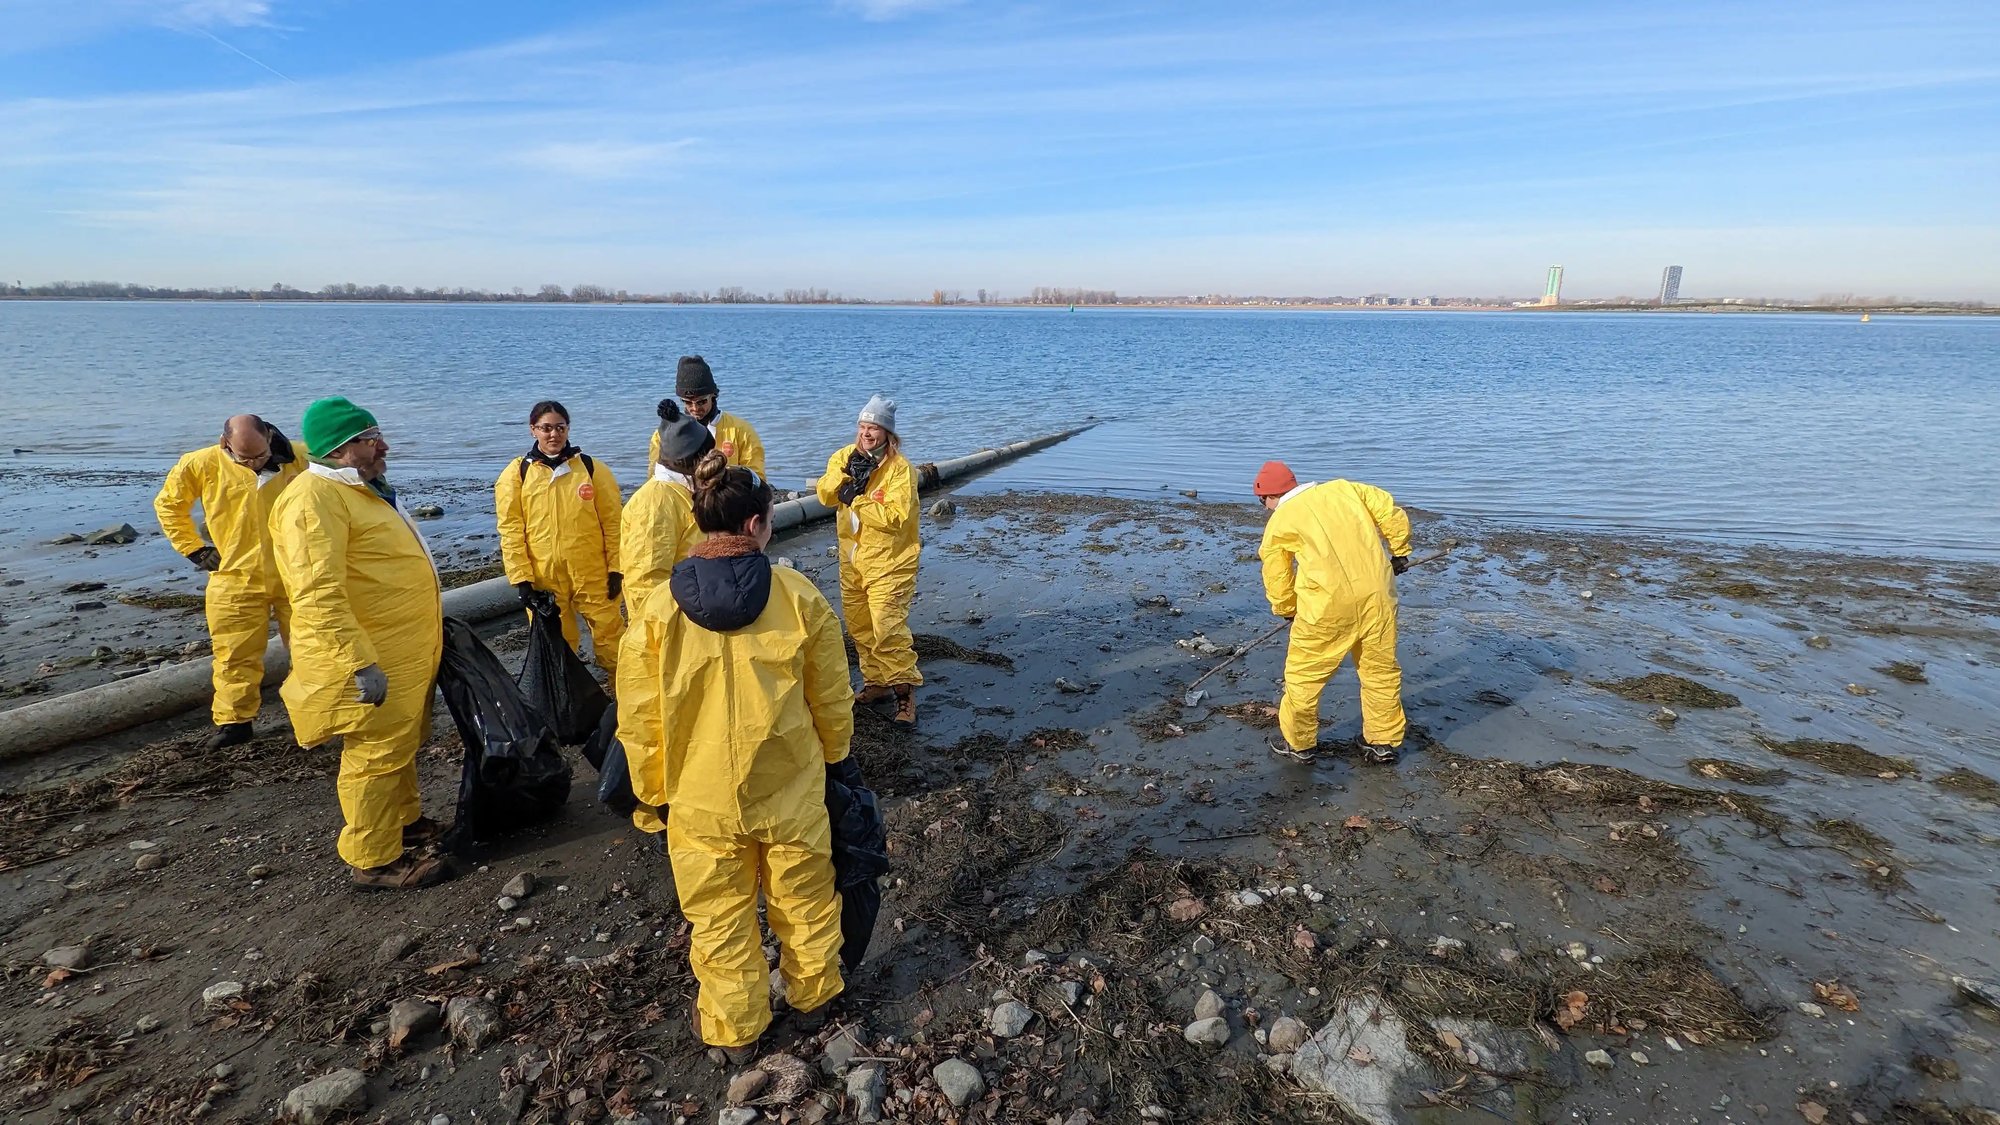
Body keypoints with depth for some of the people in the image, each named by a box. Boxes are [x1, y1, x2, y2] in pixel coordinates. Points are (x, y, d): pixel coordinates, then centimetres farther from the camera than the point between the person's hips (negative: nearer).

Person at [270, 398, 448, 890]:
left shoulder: (363, 490, 16)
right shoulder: (315, 497, -18)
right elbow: (319, 592, -27)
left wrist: (429, 629, 29)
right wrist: (360, 662, -29)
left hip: (405, 654, 10)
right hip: (372, 664, -10)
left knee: (402, 744, 22)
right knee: (376, 754, -1)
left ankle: (405, 821, 38)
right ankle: (376, 860, 11)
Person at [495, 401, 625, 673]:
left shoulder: (591, 468, 1)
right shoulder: (516, 473, 1)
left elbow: (612, 521, 2)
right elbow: (510, 530, -1)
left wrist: (616, 568, -2)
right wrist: (521, 578, -6)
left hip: (593, 574, 0)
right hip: (543, 578, 1)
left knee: (610, 635, 4)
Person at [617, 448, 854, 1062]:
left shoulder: (658, 608, -13)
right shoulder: (799, 595, -13)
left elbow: (640, 718, -6)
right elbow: (831, 695, -3)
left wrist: (654, 791, 10)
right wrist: (836, 756, 15)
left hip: (701, 799, 0)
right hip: (790, 788, 1)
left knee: (720, 915, 18)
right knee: (803, 896, 23)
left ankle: (734, 1028, 37)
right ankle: (813, 993, 44)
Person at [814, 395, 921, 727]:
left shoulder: (900, 468, -15)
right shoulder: (844, 456, 5)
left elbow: (896, 516, -24)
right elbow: (825, 495, -6)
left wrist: (857, 500, -22)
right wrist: (845, 472, -22)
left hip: (889, 562, -7)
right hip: (853, 559, 7)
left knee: (887, 628, -13)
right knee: (860, 627, 15)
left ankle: (905, 690, -1)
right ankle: (876, 683, 30)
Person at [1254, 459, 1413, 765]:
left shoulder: (1278, 523, 5)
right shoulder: (1343, 488, 13)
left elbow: (1277, 578, 12)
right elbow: (1390, 512, 8)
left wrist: (1286, 611, 30)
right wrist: (1400, 552, 22)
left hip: (1328, 605, -4)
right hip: (1377, 594, 4)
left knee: (1304, 674, 13)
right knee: (1381, 670, 18)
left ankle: (1298, 742, 26)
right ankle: (1384, 743, 30)